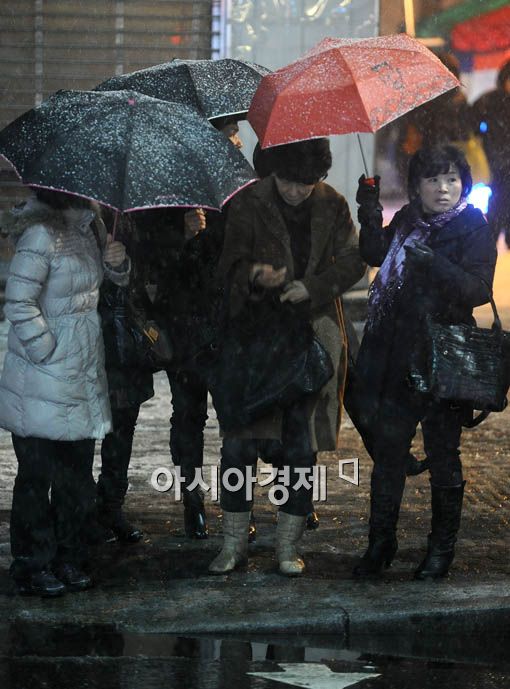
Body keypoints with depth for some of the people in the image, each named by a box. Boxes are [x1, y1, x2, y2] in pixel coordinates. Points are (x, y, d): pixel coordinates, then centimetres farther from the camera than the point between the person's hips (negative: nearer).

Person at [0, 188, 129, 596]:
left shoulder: (87, 225, 9)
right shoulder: (41, 233, -17)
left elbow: (114, 277, 22)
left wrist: (117, 261, -1)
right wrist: (49, 352, -17)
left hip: (83, 377, 8)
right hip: (43, 386, -8)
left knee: (78, 473, 13)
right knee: (37, 474, 2)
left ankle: (66, 559, 24)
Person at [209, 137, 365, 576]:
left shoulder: (332, 206, 4)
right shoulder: (247, 205, -2)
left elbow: (352, 261, 4)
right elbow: (229, 264, -7)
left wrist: (311, 287, -13)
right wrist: (254, 276, -29)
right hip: (255, 335, -1)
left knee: (302, 445, 2)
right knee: (239, 442, -4)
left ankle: (288, 547, 12)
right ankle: (234, 544, 9)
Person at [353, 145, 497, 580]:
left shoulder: (473, 229, -7)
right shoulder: (407, 221, 9)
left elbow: (479, 291, -17)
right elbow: (375, 255, 25)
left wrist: (434, 263, -29)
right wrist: (370, 214, 10)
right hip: (396, 358, 5)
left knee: (443, 454, 5)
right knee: (388, 449, 7)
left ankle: (442, 550, 17)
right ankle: (381, 544, 18)